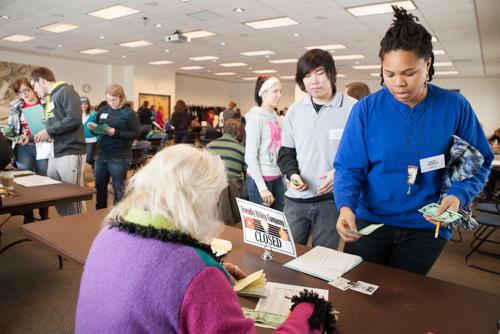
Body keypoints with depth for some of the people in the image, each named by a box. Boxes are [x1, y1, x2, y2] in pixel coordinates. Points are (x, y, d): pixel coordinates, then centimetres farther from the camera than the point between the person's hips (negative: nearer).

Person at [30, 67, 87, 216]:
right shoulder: (50, 98, 22)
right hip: (55, 155, 9)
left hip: (70, 153, -9)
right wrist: (32, 137, 16)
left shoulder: (65, 91, -6)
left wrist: (48, 131, -15)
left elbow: (74, 118, -21)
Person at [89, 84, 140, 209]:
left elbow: (135, 134, -11)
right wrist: (92, 128, -5)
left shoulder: (129, 113, -6)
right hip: (102, 154, 6)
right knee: (100, 186, 17)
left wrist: (116, 133, -22)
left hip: (119, 157, -6)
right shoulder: (102, 111, 8)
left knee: (119, 188, 5)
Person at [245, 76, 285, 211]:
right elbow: (250, 156, -14)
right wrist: (262, 187, -18)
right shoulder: (256, 118, -10)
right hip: (260, 178, -7)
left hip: (278, 178, 7)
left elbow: (280, 150, 13)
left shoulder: (276, 118, 11)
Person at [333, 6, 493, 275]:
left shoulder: (455, 106, -6)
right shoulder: (366, 109, -10)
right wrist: (346, 206, -28)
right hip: (369, 221, 0)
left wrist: (459, 195, -18)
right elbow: (349, 166, -10)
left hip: (426, 226, 1)